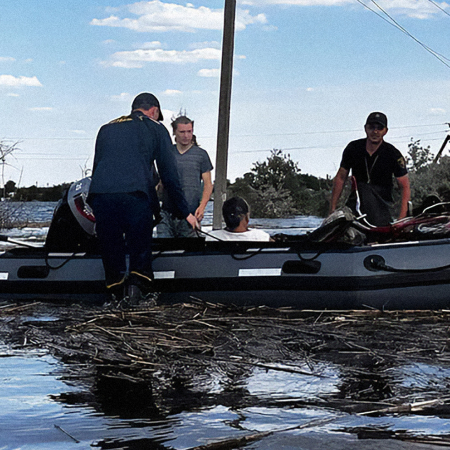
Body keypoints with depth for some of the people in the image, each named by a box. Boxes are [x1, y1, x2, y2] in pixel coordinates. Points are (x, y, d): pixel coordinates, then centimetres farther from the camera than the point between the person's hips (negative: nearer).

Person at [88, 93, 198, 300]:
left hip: (100, 195, 3)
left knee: (111, 253, 8)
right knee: (140, 252, 1)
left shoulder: (106, 129, 32)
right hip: (135, 195, -3)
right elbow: (169, 175, 19)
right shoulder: (156, 129, 21)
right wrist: (185, 212, 24)